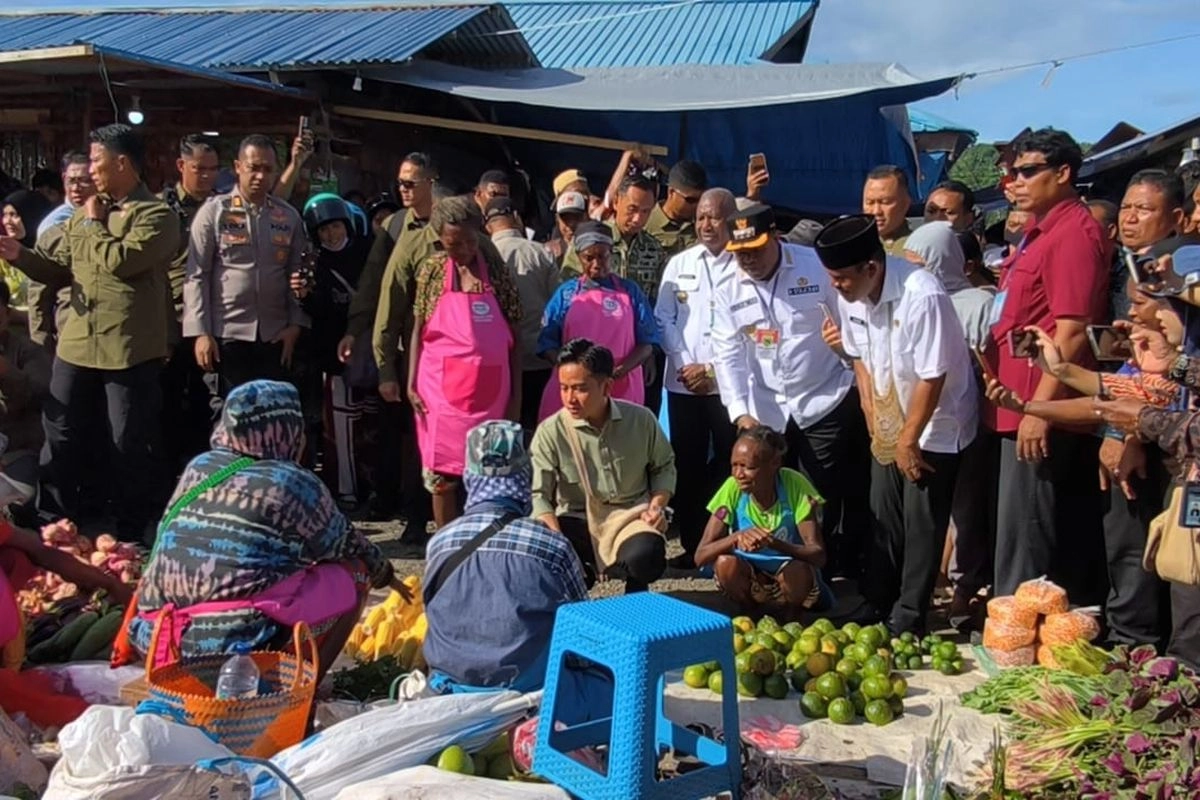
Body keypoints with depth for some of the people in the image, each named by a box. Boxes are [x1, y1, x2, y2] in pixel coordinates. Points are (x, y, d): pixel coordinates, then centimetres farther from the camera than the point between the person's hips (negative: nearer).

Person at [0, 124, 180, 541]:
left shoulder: (156, 215, -8)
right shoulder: (84, 213, 14)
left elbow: (121, 261, -23)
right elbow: (60, 271, 17)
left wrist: (94, 224, -7)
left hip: (130, 350, -6)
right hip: (76, 344, 7)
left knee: (129, 446, 5)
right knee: (60, 439, 14)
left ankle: (130, 535, 20)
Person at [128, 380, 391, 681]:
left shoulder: (199, 467, 12)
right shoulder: (293, 483, -2)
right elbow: (349, 547, 13)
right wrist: (383, 571, 36)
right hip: (239, 644, -7)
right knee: (351, 574, 10)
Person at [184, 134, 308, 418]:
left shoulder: (289, 217, 8)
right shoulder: (213, 211, -1)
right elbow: (197, 275, -4)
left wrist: (295, 325, 2)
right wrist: (201, 333, -10)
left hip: (274, 337, 3)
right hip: (226, 335, -3)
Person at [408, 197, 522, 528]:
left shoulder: (498, 274, 3)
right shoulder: (431, 270, 4)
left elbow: (514, 338, 6)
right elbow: (418, 329, 7)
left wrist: (516, 393, 3)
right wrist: (412, 383, -1)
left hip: (490, 389, 0)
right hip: (442, 387, 0)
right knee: (442, 475, 3)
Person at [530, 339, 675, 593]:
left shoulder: (641, 420, -5)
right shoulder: (550, 431, -10)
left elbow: (664, 466, 13)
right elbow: (538, 495, -13)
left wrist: (657, 505, -6)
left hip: (630, 515, 0)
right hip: (577, 519, 0)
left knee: (645, 556, -36)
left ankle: (635, 597, 6)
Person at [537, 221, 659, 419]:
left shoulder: (630, 292, 8)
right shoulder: (565, 294, 8)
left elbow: (647, 342, 6)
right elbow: (548, 343, 4)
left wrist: (621, 370, -11)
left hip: (621, 390, 0)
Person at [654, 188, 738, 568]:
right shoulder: (679, 264, 13)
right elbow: (664, 319, 7)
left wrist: (712, 369, -10)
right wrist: (685, 364, -5)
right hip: (683, 382, 3)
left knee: (729, 464, 0)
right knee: (687, 464, 7)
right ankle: (691, 544, 16)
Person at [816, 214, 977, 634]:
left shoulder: (922, 296, -29)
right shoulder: (851, 296, -8)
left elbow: (932, 377, -25)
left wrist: (909, 440, -16)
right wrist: (874, 421, 2)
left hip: (933, 427, -6)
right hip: (889, 426, 7)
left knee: (922, 528, 1)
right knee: (883, 521, 14)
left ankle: (906, 622, 13)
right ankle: (875, 607, 29)